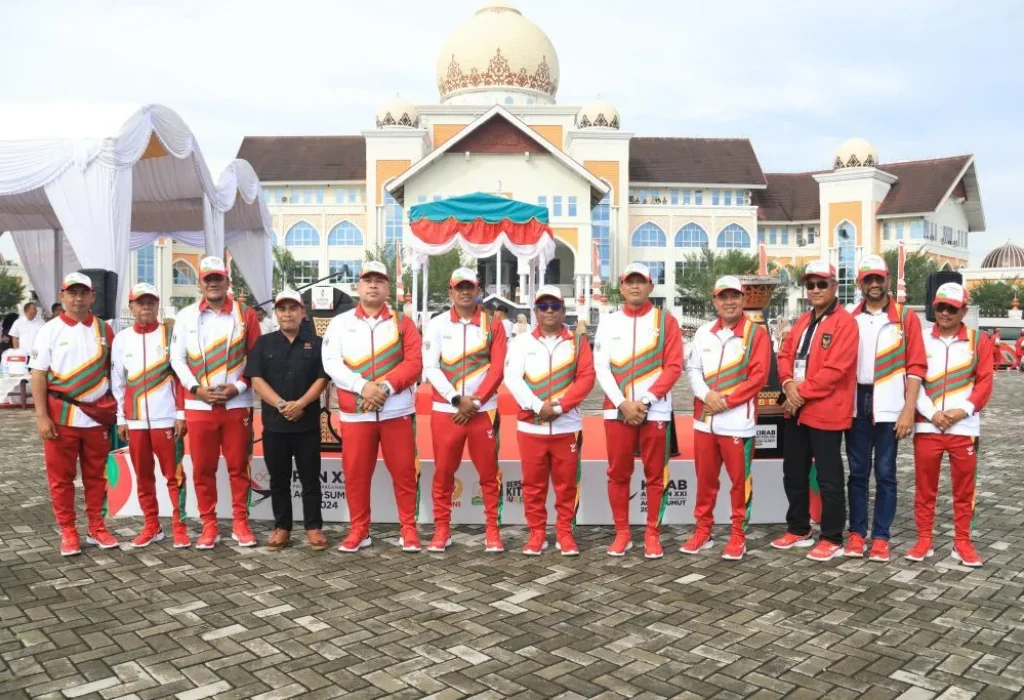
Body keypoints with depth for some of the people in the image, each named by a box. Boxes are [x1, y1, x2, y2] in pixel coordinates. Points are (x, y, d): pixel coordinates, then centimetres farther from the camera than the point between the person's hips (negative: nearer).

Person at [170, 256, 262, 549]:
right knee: (202, 468, 6)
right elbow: (177, 359, 4)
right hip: (198, 405, 1)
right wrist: (196, 388, -9)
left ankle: (240, 523, 16)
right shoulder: (185, 316, 5)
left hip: (237, 404, -1)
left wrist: (238, 387, -9)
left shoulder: (245, 315, 3)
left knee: (238, 466, 5)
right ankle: (209, 525, 17)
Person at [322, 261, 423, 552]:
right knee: (355, 473, 6)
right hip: (355, 412, 1)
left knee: (404, 471, 4)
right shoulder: (340, 323, 8)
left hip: (396, 410, 0)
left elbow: (414, 363, -4)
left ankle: (408, 529, 16)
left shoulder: (402, 323, 6)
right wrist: (363, 386, -17)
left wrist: (385, 387, -17)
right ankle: (359, 530, 20)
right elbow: (331, 363, -3)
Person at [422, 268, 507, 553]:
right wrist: (457, 399, -12)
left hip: (483, 410, 0)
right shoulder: (436, 325, 4)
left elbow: (497, 369, -1)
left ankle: (492, 529, 16)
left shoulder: (493, 325, 4)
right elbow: (430, 368, -3)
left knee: (488, 472, 5)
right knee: (443, 472, 6)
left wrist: (475, 402, -10)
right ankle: (442, 528, 17)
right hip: (445, 410, 0)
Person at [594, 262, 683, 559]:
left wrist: (645, 400, -12)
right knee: (618, 474, 6)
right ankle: (622, 533, 17)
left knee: (655, 475, 4)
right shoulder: (609, 322, 8)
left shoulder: (666, 321, 3)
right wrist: (623, 403, -10)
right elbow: (601, 367, 1)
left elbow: (673, 367, -3)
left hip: (655, 410, -1)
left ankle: (652, 534, 16)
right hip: (617, 410, 2)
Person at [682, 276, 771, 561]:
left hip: (738, 421, -4)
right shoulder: (703, 333, 11)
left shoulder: (757, 333, -3)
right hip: (704, 419, 4)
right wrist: (706, 395, -11)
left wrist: (726, 401, -15)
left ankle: (738, 536, 16)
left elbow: (758, 376, -10)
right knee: (705, 478, 12)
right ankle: (703, 531, 25)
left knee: (739, 480, 4)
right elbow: (692, 369, 8)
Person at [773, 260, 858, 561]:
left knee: (828, 478, 1)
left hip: (825, 412, -8)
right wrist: (789, 384, -9)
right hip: (795, 410, 8)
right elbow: (785, 354, 11)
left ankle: (832, 540, 12)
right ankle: (798, 530, 30)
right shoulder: (802, 321, 15)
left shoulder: (845, 322, -11)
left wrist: (802, 393, -15)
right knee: (794, 472, 16)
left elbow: (834, 370, -19)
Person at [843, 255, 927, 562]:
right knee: (858, 471, 8)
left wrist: (908, 410, -11)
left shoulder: (906, 317, 0)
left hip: (889, 406, -2)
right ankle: (857, 533, 17)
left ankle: (881, 537, 13)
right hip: (856, 404, 2)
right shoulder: (850, 319, 7)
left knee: (885, 473, 4)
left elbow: (915, 367, -4)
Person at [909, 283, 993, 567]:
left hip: (964, 427, 0)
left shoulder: (979, 341, 4)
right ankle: (924, 540, 16)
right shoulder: (921, 339, 4)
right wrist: (931, 413, -11)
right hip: (927, 426, 0)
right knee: (924, 487, 6)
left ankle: (962, 542, 19)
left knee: (964, 488, 7)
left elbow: (985, 383, 0)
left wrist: (962, 411, -12)